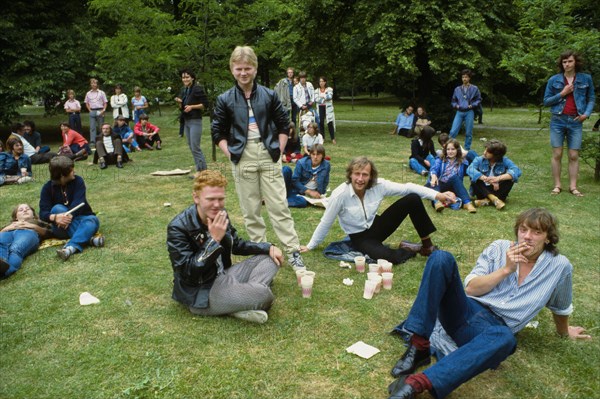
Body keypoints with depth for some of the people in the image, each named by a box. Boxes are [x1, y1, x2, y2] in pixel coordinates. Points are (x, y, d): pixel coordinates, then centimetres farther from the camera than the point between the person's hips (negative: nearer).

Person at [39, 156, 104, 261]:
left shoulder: (78, 181, -7)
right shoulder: (48, 187, -6)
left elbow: (78, 203, -20)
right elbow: (43, 213, -15)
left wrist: (68, 216, -39)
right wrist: (55, 217, -38)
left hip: (80, 219, 0)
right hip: (61, 227, 0)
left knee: (93, 220, -31)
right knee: (57, 208, -28)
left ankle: (71, 247, -57)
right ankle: (89, 239, -42)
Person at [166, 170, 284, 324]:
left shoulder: (220, 215, -1)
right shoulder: (178, 227, -22)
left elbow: (237, 245, 16)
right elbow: (187, 273, -25)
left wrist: (268, 247, 4)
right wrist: (214, 240, -31)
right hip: (200, 293, -9)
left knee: (270, 258, 5)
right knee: (263, 294, -30)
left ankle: (246, 296, -12)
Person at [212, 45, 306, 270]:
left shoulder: (269, 95, 2)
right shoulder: (225, 100, 2)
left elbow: (283, 124, 9)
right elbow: (218, 133, 7)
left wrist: (279, 150, 0)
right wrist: (231, 154, -3)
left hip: (268, 156, 0)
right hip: (243, 160, 1)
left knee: (279, 206, 0)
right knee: (250, 209, 8)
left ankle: (293, 252, 8)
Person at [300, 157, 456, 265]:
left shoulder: (379, 185, -15)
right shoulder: (340, 195, -24)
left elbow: (407, 187, -14)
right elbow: (325, 223, -14)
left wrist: (437, 194, -23)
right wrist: (311, 246, -4)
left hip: (376, 226, 4)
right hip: (360, 238, -4)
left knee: (413, 199, -14)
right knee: (391, 257, -34)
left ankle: (427, 246, -2)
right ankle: (409, 249, 3)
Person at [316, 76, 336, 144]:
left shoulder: (329, 89, 3)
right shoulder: (317, 90, 10)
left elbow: (330, 96, -15)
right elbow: (316, 99, -4)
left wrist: (322, 96, -6)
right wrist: (325, 98, -10)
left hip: (328, 108, -2)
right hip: (320, 108, 2)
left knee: (330, 123, -5)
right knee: (321, 123, -1)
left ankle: (333, 138, -1)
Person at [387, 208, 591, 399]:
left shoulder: (560, 266, 5)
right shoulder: (500, 248, 8)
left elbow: (561, 307, 24)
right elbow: (470, 288, 2)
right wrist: (506, 269, -5)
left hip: (493, 328, -1)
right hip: (465, 311, 2)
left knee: (505, 339, -42)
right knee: (441, 258, -26)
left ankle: (417, 382, -48)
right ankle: (419, 345, -28)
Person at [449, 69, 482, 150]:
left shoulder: (474, 88, 3)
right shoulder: (457, 89, 8)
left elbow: (478, 99, 8)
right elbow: (453, 101, 17)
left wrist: (472, 105, -8)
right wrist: (456, 105, -3)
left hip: (469, 112, -1)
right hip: (459, 112, 1)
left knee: (468, 133, 4)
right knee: (453, 131, -9)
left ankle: (467, 149, 15)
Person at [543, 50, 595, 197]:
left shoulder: (586, 79, 5)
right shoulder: (554, 80, 2)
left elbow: (591, 98, 11)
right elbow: (546, 101, 4)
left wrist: (587, 113, -5)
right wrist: (562, 94, -9)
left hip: (575, 122, 0)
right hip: (558, 120, 0)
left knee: (574, 156, 1)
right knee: (557, 154, 0)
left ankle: (573, 186, 5)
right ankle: (557, 185, 7)